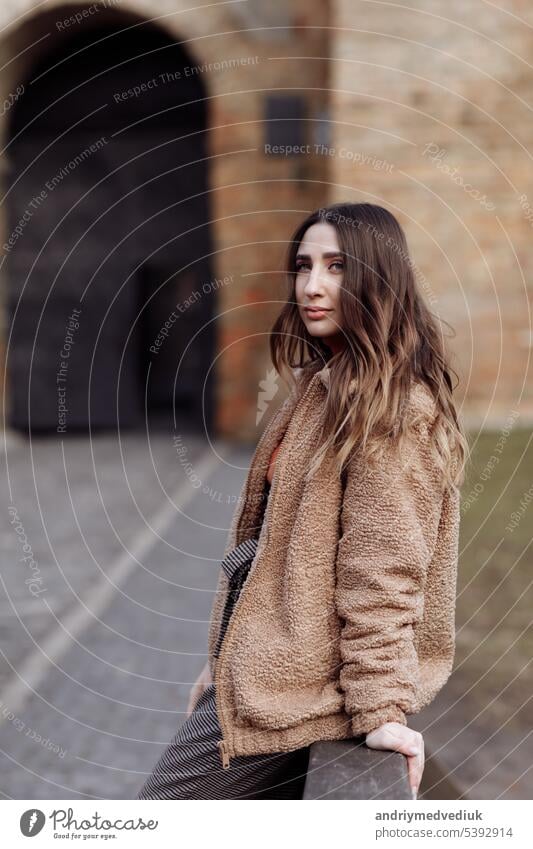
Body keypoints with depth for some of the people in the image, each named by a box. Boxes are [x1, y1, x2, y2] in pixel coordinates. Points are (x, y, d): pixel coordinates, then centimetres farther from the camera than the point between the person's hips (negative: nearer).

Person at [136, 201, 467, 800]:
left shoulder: (394, 410, -15)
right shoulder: (323, 387, 15)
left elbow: (380, 570, -19)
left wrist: (381, 707, -20)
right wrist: (224, 660, 19)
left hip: (296, 683, -9)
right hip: (263, 663, 9)